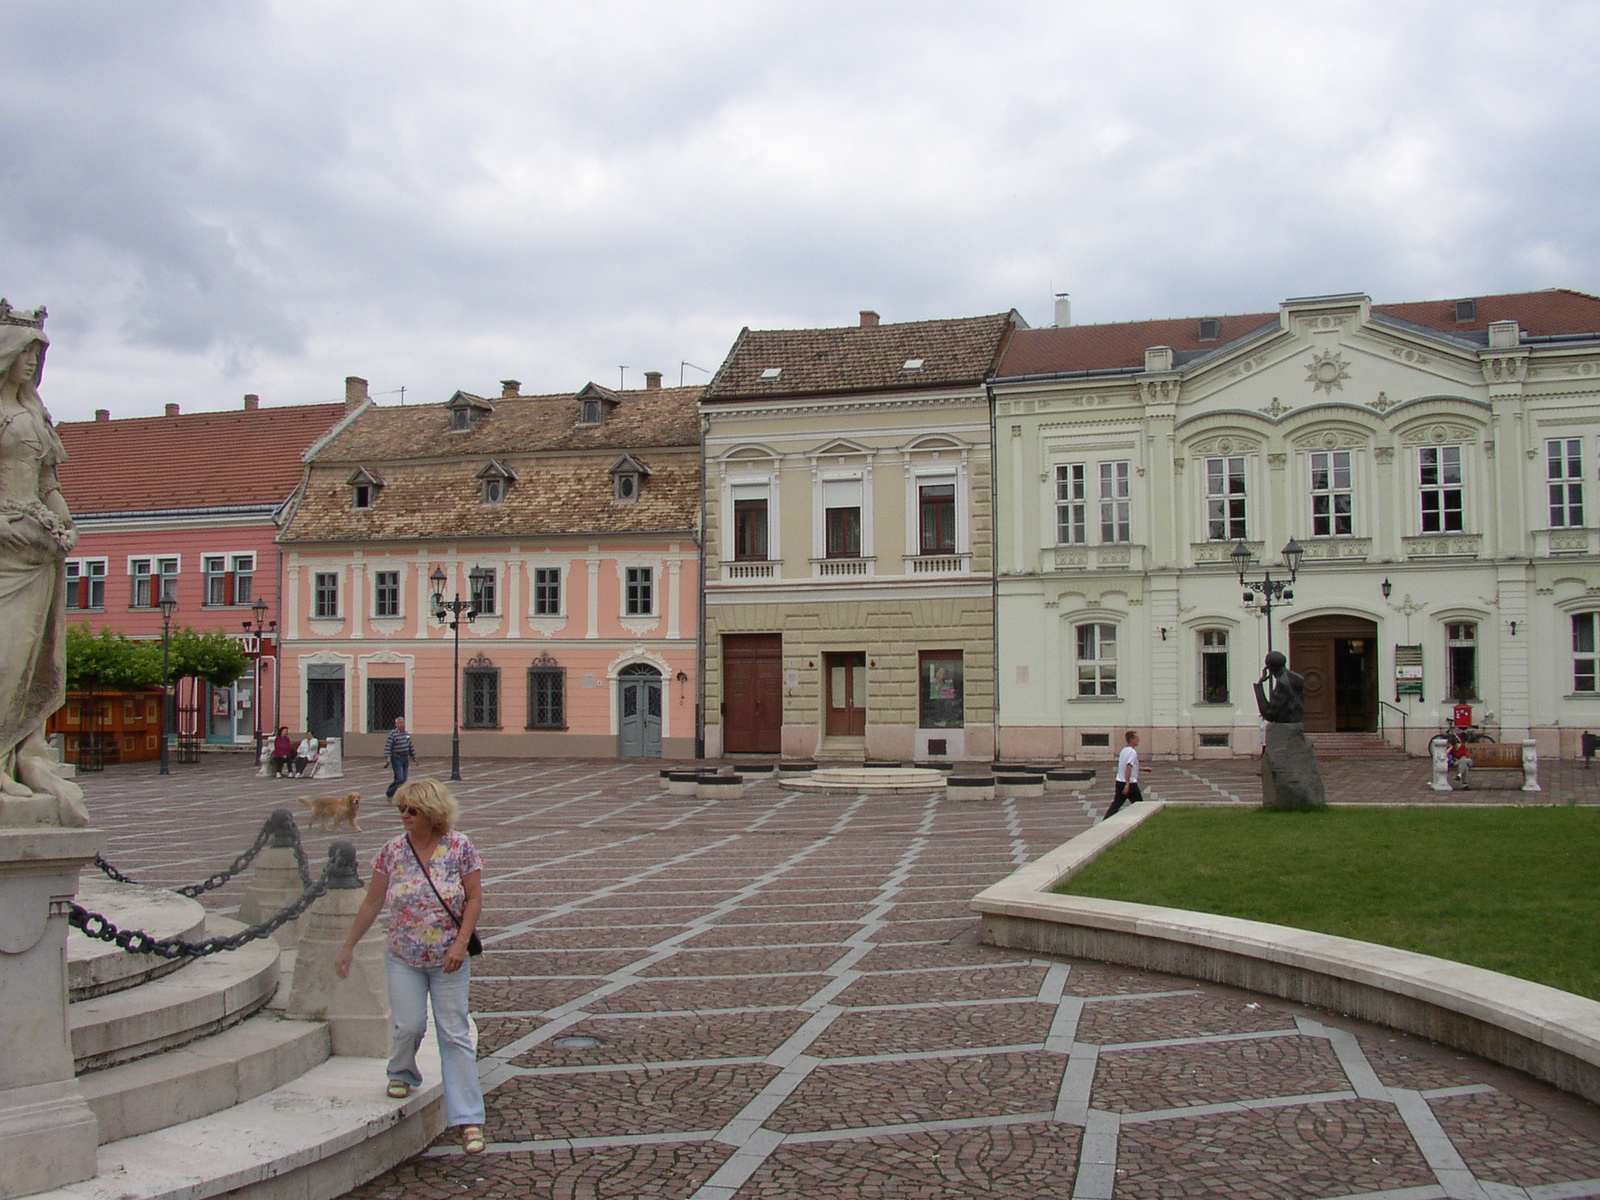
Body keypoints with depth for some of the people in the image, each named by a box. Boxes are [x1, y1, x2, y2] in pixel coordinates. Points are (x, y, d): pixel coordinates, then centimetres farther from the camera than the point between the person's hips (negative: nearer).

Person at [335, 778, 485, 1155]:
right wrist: (348, 947, 9)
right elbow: (372, 903, 6)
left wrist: (461, 944, -15)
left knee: (455, 1035, -3)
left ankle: (468, 1119, -1)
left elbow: (475, 898, -5)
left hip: (448, 960, -2)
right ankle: (401, 1074, 31)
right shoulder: (393, 850, -1)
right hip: (403, 958, 2)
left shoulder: (459, 847, -8)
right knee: (408, 1026, -5)